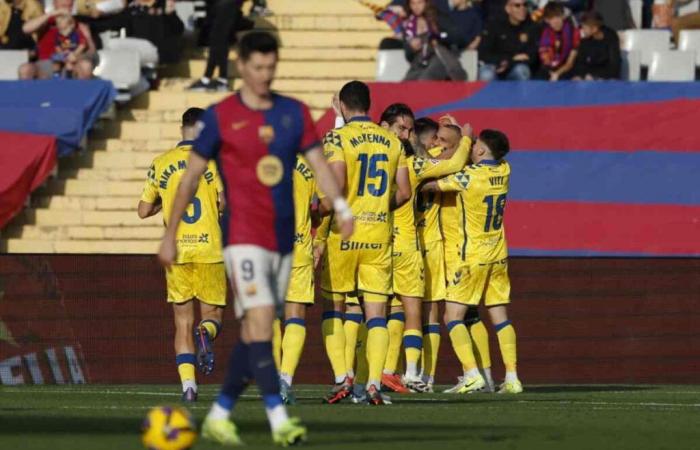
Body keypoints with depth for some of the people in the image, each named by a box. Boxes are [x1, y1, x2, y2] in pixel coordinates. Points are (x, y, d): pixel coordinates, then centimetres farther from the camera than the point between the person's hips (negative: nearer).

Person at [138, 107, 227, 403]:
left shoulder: (161, 164, 6)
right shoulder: (213, 160, -2)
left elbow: (144, 211, 9)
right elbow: (226, 202, -12)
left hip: (176, 253, 2)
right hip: (209, 250, -2)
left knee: (182, 321, 7)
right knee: (213, 315, 9)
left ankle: (188, 385, -5)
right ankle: (205, 335, -27)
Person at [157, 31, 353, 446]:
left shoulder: (295, 113, 9)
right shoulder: (220, 116, -2)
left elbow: (319, 164, 5)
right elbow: (191, 177, 3)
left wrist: (340, 206, -12)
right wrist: (170, 236, 4)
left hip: (284, 238, 5)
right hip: (244, 236, -5)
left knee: (254, 333, 8)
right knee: (260, 321, -17)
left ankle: (219, 416, 20)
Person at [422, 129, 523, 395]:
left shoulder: (469, 176, -18)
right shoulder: (504, 171, 1)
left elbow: (431, 185, -13)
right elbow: (488, 160, 23)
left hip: (473, 256, -6)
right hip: (498, 255, 6)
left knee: (453, 316, -2)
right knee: (500, 317, 9)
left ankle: (472, 374, -16)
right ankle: (512, 377, 5)